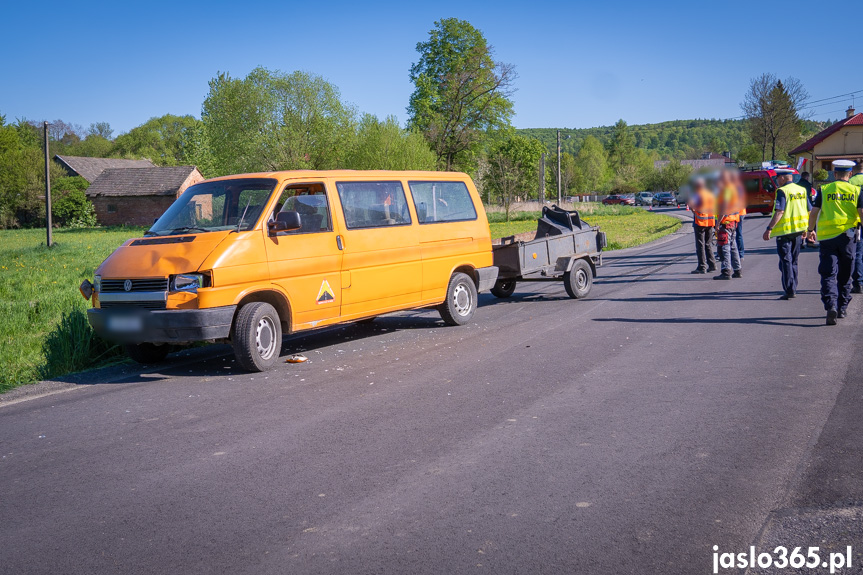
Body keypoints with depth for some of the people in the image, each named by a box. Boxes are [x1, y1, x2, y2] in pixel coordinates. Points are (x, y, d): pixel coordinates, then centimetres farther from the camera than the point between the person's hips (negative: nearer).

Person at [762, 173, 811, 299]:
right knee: (793, 260, 17)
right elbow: (809, 211, 13)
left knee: (785, 261, -2)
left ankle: (789, 290, -6)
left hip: (784, 231, -7)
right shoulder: (802, 190, 10)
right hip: (798, 230, 7)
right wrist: (807, 229, 23)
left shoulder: (782, 191, -12)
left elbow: (779, 212, -21)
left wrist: (769, 229, -20)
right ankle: (793, 289, 23)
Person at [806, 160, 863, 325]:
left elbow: (814, 212, 0)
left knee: (828, 274, -2)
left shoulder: (824, 190, 2)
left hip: (826, 236, -1)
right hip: (848, 235, 1)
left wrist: (811, 230, 15)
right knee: (845, 275, 15)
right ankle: (842, 308, 23)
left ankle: (831, 306, -22)